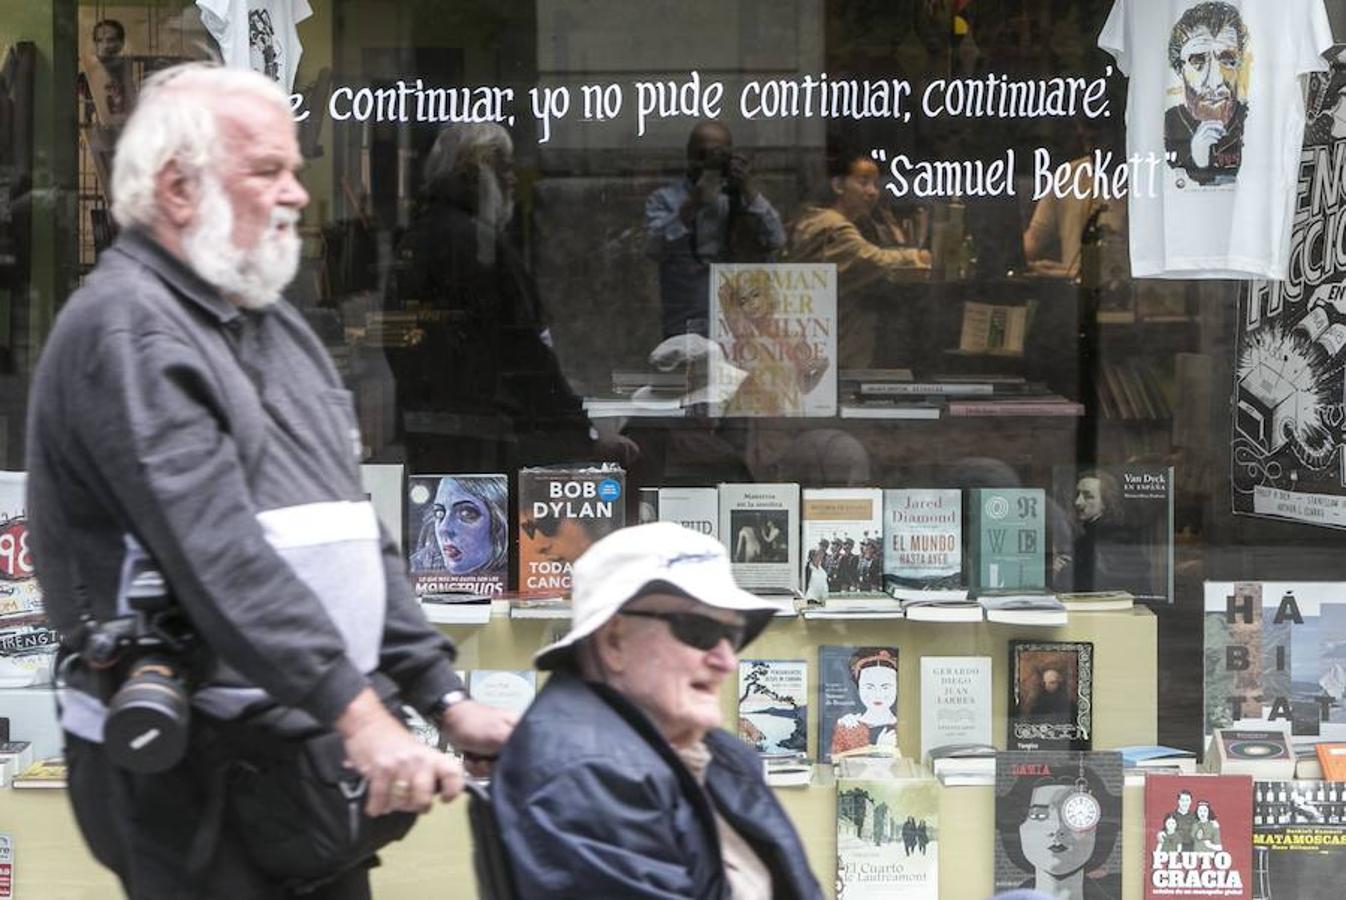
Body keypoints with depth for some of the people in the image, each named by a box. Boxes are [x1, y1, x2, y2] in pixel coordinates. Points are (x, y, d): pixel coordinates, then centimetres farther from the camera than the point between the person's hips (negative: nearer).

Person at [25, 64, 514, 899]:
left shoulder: (272, 325, 17)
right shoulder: (126, 328, -13)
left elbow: (354, 531, 18)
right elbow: (219, 553, -24)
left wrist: (443, 696, 10)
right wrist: (357, 712, -29)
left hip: (312, 752, 9)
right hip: (195, 773, -8)